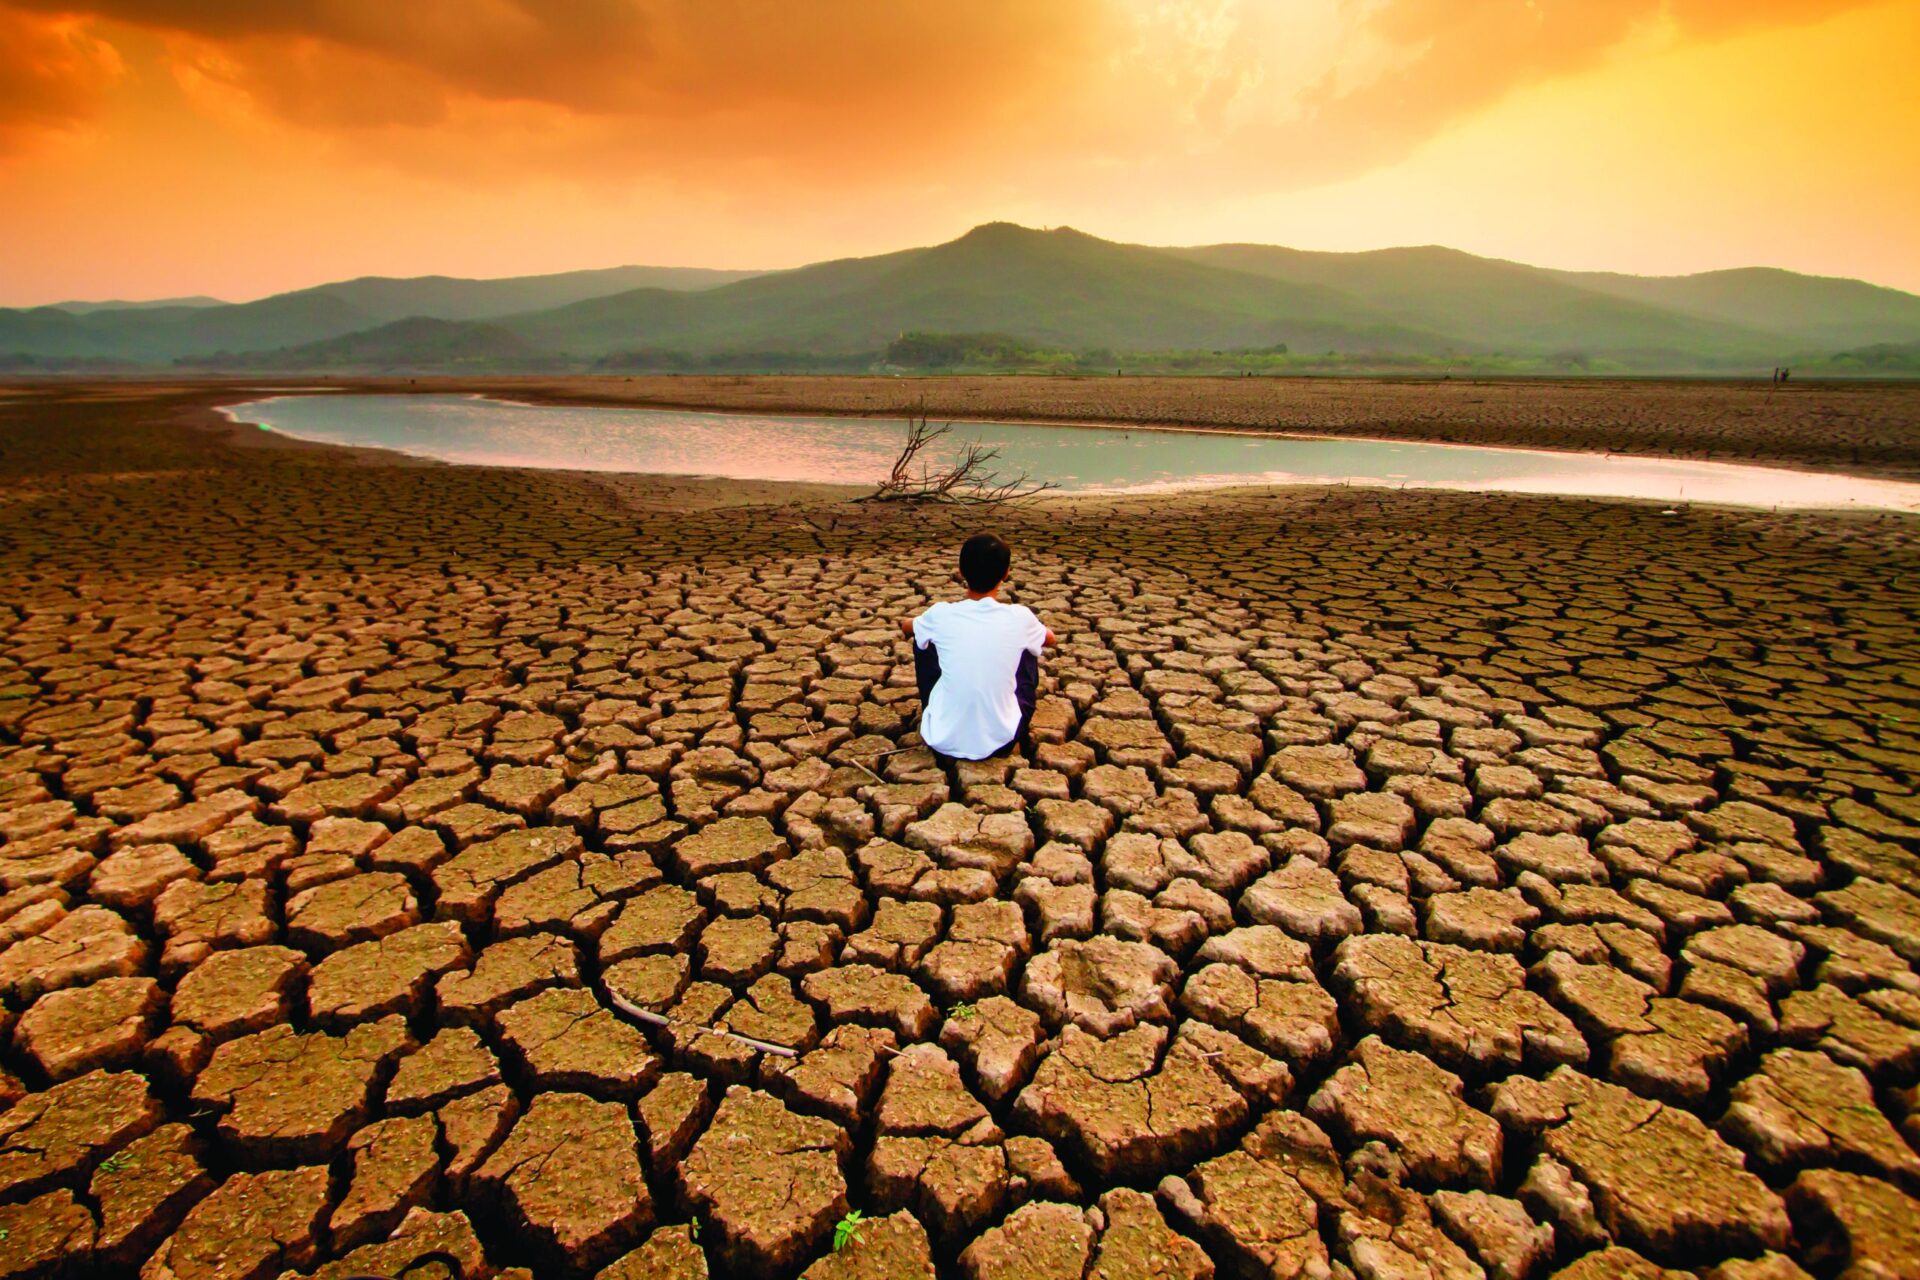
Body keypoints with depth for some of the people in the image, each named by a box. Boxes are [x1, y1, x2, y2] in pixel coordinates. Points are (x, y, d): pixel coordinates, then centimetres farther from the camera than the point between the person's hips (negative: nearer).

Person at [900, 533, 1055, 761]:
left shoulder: (941, 614, -10)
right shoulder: (1019, 617, -9)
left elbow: (906, 627, 17)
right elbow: (1050, 638, 17)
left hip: (943, 742, 0)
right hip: (1002, 742, 1)